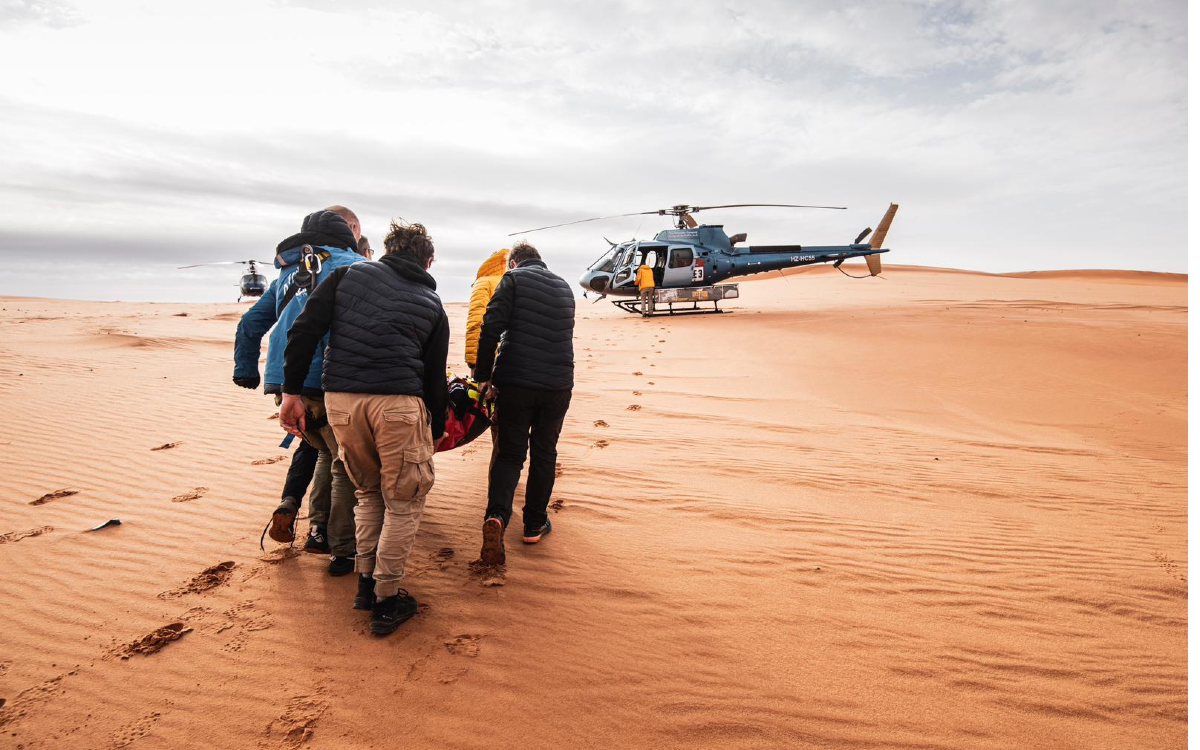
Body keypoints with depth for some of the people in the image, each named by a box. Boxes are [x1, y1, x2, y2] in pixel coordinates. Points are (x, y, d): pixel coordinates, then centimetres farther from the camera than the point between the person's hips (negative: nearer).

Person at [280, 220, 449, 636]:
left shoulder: (348, 274, 15)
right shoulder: (432, 305, 13)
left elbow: (304, 331, 4)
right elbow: (435, 378, 14)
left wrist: (292, 391, 7)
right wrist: (436, 431, 25)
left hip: (339, 399, 3)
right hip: (396, 403, -3)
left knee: (369, 491, 23)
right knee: (403, 500, 11)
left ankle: (366, 582, 30)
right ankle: (386, 601, 17)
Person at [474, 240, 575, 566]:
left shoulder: (513, 279, 1)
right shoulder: (565, 288, 18)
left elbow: (491, 328, -9)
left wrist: (484, 375, -1)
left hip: (515, 381, -3)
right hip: (558, 384, 4)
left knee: (509, 453, 7)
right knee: (544, 455, 17)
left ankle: (497, 515, -15)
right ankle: (534, 524, 25)